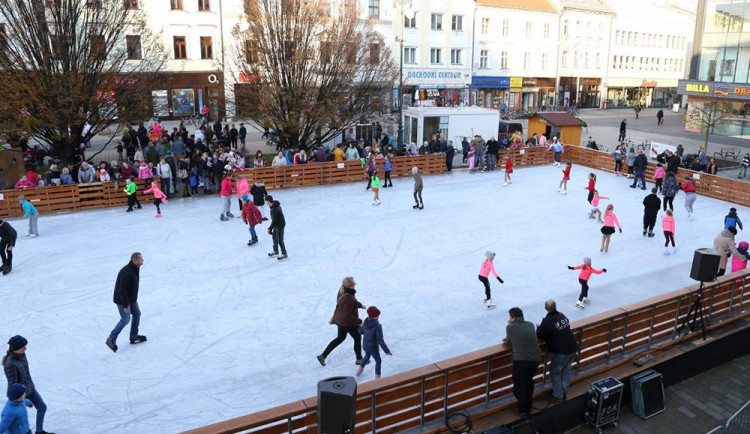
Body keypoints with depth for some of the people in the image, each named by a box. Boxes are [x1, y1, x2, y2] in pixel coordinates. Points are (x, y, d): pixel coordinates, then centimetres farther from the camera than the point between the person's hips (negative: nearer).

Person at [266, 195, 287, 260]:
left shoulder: (274, 210, -33)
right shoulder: (275, 204, -3)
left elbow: (274, 221, -27)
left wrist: (270, 228, -15)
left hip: (279, 226, -10)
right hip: (277, 224, 10)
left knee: (280, 240, 4)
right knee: (274, 237, 23)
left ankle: (284, 254, 19)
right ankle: (276, 251, 41)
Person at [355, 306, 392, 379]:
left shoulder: (365, 322, -11)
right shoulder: (378, 326, -31)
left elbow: (361, 331, 9)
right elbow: (380, 340, -29)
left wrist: (361, 326, 31)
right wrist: (387, 351, -21)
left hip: (365, 345, 6)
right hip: (373, 348, -6)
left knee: (367, 356, 34)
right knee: (378, 361, 18)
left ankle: (359, 371, 48)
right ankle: (377, 377, 28)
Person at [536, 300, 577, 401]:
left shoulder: (547, 321, -16)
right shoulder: (562, 316, 2)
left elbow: (540, 336, -8)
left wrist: (539, 327, 11)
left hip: (560, 352, -6)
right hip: (572, 349, 6)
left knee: (554, 372, 15)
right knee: (566, 370, 24)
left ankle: (558, 396, 19)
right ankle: (564, 393, 30)